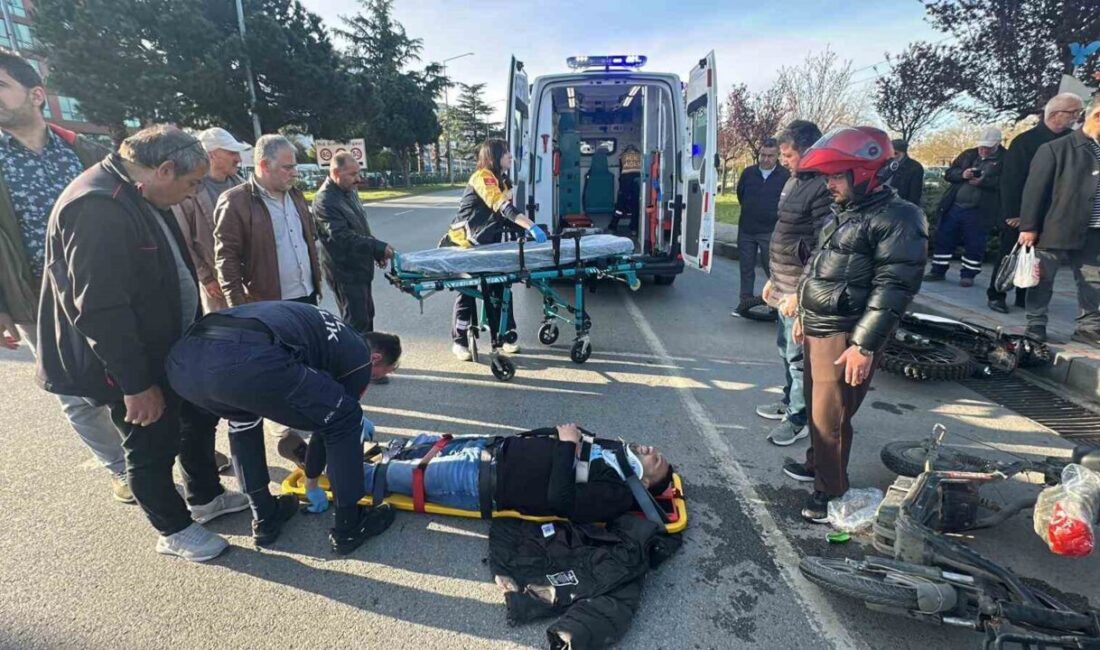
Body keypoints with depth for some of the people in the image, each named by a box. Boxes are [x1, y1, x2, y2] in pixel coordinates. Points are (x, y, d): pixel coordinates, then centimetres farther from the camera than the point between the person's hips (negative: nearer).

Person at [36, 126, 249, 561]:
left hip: (172, 347, 10)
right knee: (153, 448, 9)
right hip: (134, 366, -9)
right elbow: (99, 310, -27)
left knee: (198, 420, 21)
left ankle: (206, 497, 42)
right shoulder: (97, 207, -26)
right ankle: (175, 531, 29)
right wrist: (136, 384, -22)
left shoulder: (141, 198, 5)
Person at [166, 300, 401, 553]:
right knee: (345, 419, 13)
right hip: (246, 360, -8)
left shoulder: (329, 329, 39)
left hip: (183, 357, 9)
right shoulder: (359, 355, 18)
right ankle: (349, 526, 25)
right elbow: (329, 420, 26)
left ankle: (264, 518, 42)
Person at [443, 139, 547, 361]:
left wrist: (525, 231, -4)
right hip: (464, 243, -8)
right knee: (467, 291, -1)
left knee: (497, 288, 7)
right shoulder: (482, 177, -19)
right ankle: (460, 342, 10)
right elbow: (503, 208, -32)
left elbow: (504, 213, 8)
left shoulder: (501, 180, 10)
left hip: (486, 243, 8)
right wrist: (532, 227, -39)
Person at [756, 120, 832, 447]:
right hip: (784, 287, 10)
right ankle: (789, 401, 36)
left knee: (798, 355, 1)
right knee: (786, 348, 20)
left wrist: (800, 293, -21)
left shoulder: (822, 188, -18)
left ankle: (799, 417, 16)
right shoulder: (794, 182, 12)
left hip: (800, 292, -10)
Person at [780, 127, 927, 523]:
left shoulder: (898, 219, -13)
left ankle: (832, 493, 13)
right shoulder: (843, 212, 15)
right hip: (818, 329, 9)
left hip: (845, 337, -8)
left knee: (831, 416, -3)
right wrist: (804, 315, 24)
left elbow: (894, 288, -19)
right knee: (816, 404, 20)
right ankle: (817, 463, 40)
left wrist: (865, 345, -23)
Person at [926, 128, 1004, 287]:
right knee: (943, 238, 7)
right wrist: (961, 174, -12)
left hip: (978, 211, -4)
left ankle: (968, 275, 15)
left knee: (974, 244, 3)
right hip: (954, 207, 4)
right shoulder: (968, 154, 12)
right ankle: (938, 271, 18)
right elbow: (949, 173, 8)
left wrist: (984, 181, -25)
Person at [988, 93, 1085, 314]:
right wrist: (1012, 213, -16)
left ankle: (1025, 298, 17)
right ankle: (996, 296, 11)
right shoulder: (1025, 141, -10)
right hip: (1020, 214, -5)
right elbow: (1010, 179, -13)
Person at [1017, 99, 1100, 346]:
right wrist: (1028, 227, -13)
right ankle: (1036, 325, 17)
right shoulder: (1055, 149, -6)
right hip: (1054, 230, -5)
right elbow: (1034, 190, -9)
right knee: (1042, 280, 5)